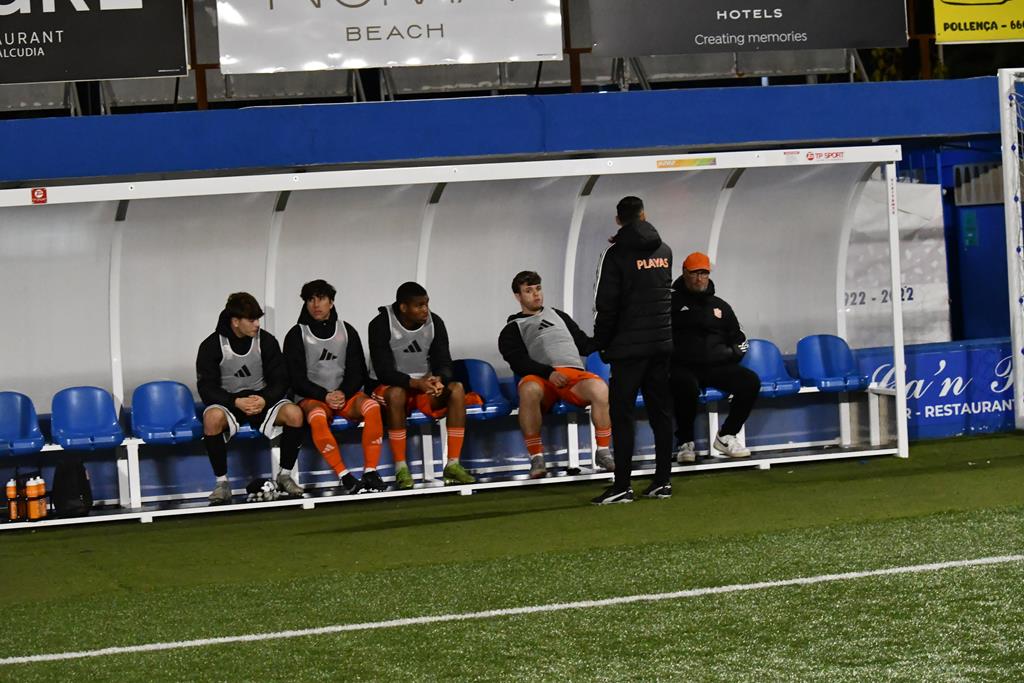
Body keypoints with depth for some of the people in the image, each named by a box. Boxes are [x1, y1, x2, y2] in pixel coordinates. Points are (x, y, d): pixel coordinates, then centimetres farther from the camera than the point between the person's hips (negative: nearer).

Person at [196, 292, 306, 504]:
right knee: (212, 418, -38)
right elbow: (206, 388, -10)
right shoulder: (211, 346, -8)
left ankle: (285, 475, -8)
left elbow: (280, 381, 0)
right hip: (227, 402, -2)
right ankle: (221, 483, -23)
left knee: (294, 414, -28)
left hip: (262, 400, 2)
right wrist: (236, 403, -26)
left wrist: (265, 400, -22)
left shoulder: (266, 341, -2)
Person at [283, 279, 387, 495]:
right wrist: (325, 396, -16)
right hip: (311, 398, -2)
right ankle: (344, 476, -40)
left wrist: (343, 393, -11)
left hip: (345, 395, 2)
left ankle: (370, 471, -32)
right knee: (317, 417, -39)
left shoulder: (347, 331, 12)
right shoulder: (297, 335, 3)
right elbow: (297, 379, -2)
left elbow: (358, 372, 8)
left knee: (372, 407, -31)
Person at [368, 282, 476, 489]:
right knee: (396, 394, -39)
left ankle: (453, 464, -27)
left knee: (457, 389, -26)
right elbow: (383, 371, -20)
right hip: (390, 386, -4)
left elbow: (444, 363, -3)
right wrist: (415, 383, -35)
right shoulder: (381, 325, -14)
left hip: (425, 386, 4)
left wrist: (439, 380, -29)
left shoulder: (434, 322, -3)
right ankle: (401, 469, -33)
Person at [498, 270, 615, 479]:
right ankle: (536, 458, -33)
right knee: (529, 390, -41)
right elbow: (519, 362, 2)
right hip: (541, 378, -2)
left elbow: (584, 344, 34)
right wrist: (548, 373, -14)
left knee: (600, 388, -34)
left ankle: (603, 452, -20)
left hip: (575, 374, 2)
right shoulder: (512, 330, 21)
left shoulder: (558, 315, 35)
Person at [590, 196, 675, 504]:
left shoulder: (616, 254, -8)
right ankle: (663, 481, 10)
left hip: (628, 346, -5)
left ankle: (622, 486, -7)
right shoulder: (664, 251, 9)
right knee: (661, 412, 9)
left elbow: (605, 305, -9)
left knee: (621, 414, -3)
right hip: (662, 343, 5)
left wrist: (601, 343, 2)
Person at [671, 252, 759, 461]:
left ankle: (726, 436, -4)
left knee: (751, 381, -20)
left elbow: (739, 339, 30)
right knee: (687, 386, -40)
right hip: (682, 367, -5)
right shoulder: (671, 301, 7)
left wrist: (732, 353, 14)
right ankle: (684, 442, -19)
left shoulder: (720, 306, 22)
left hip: (716, 366, 5)